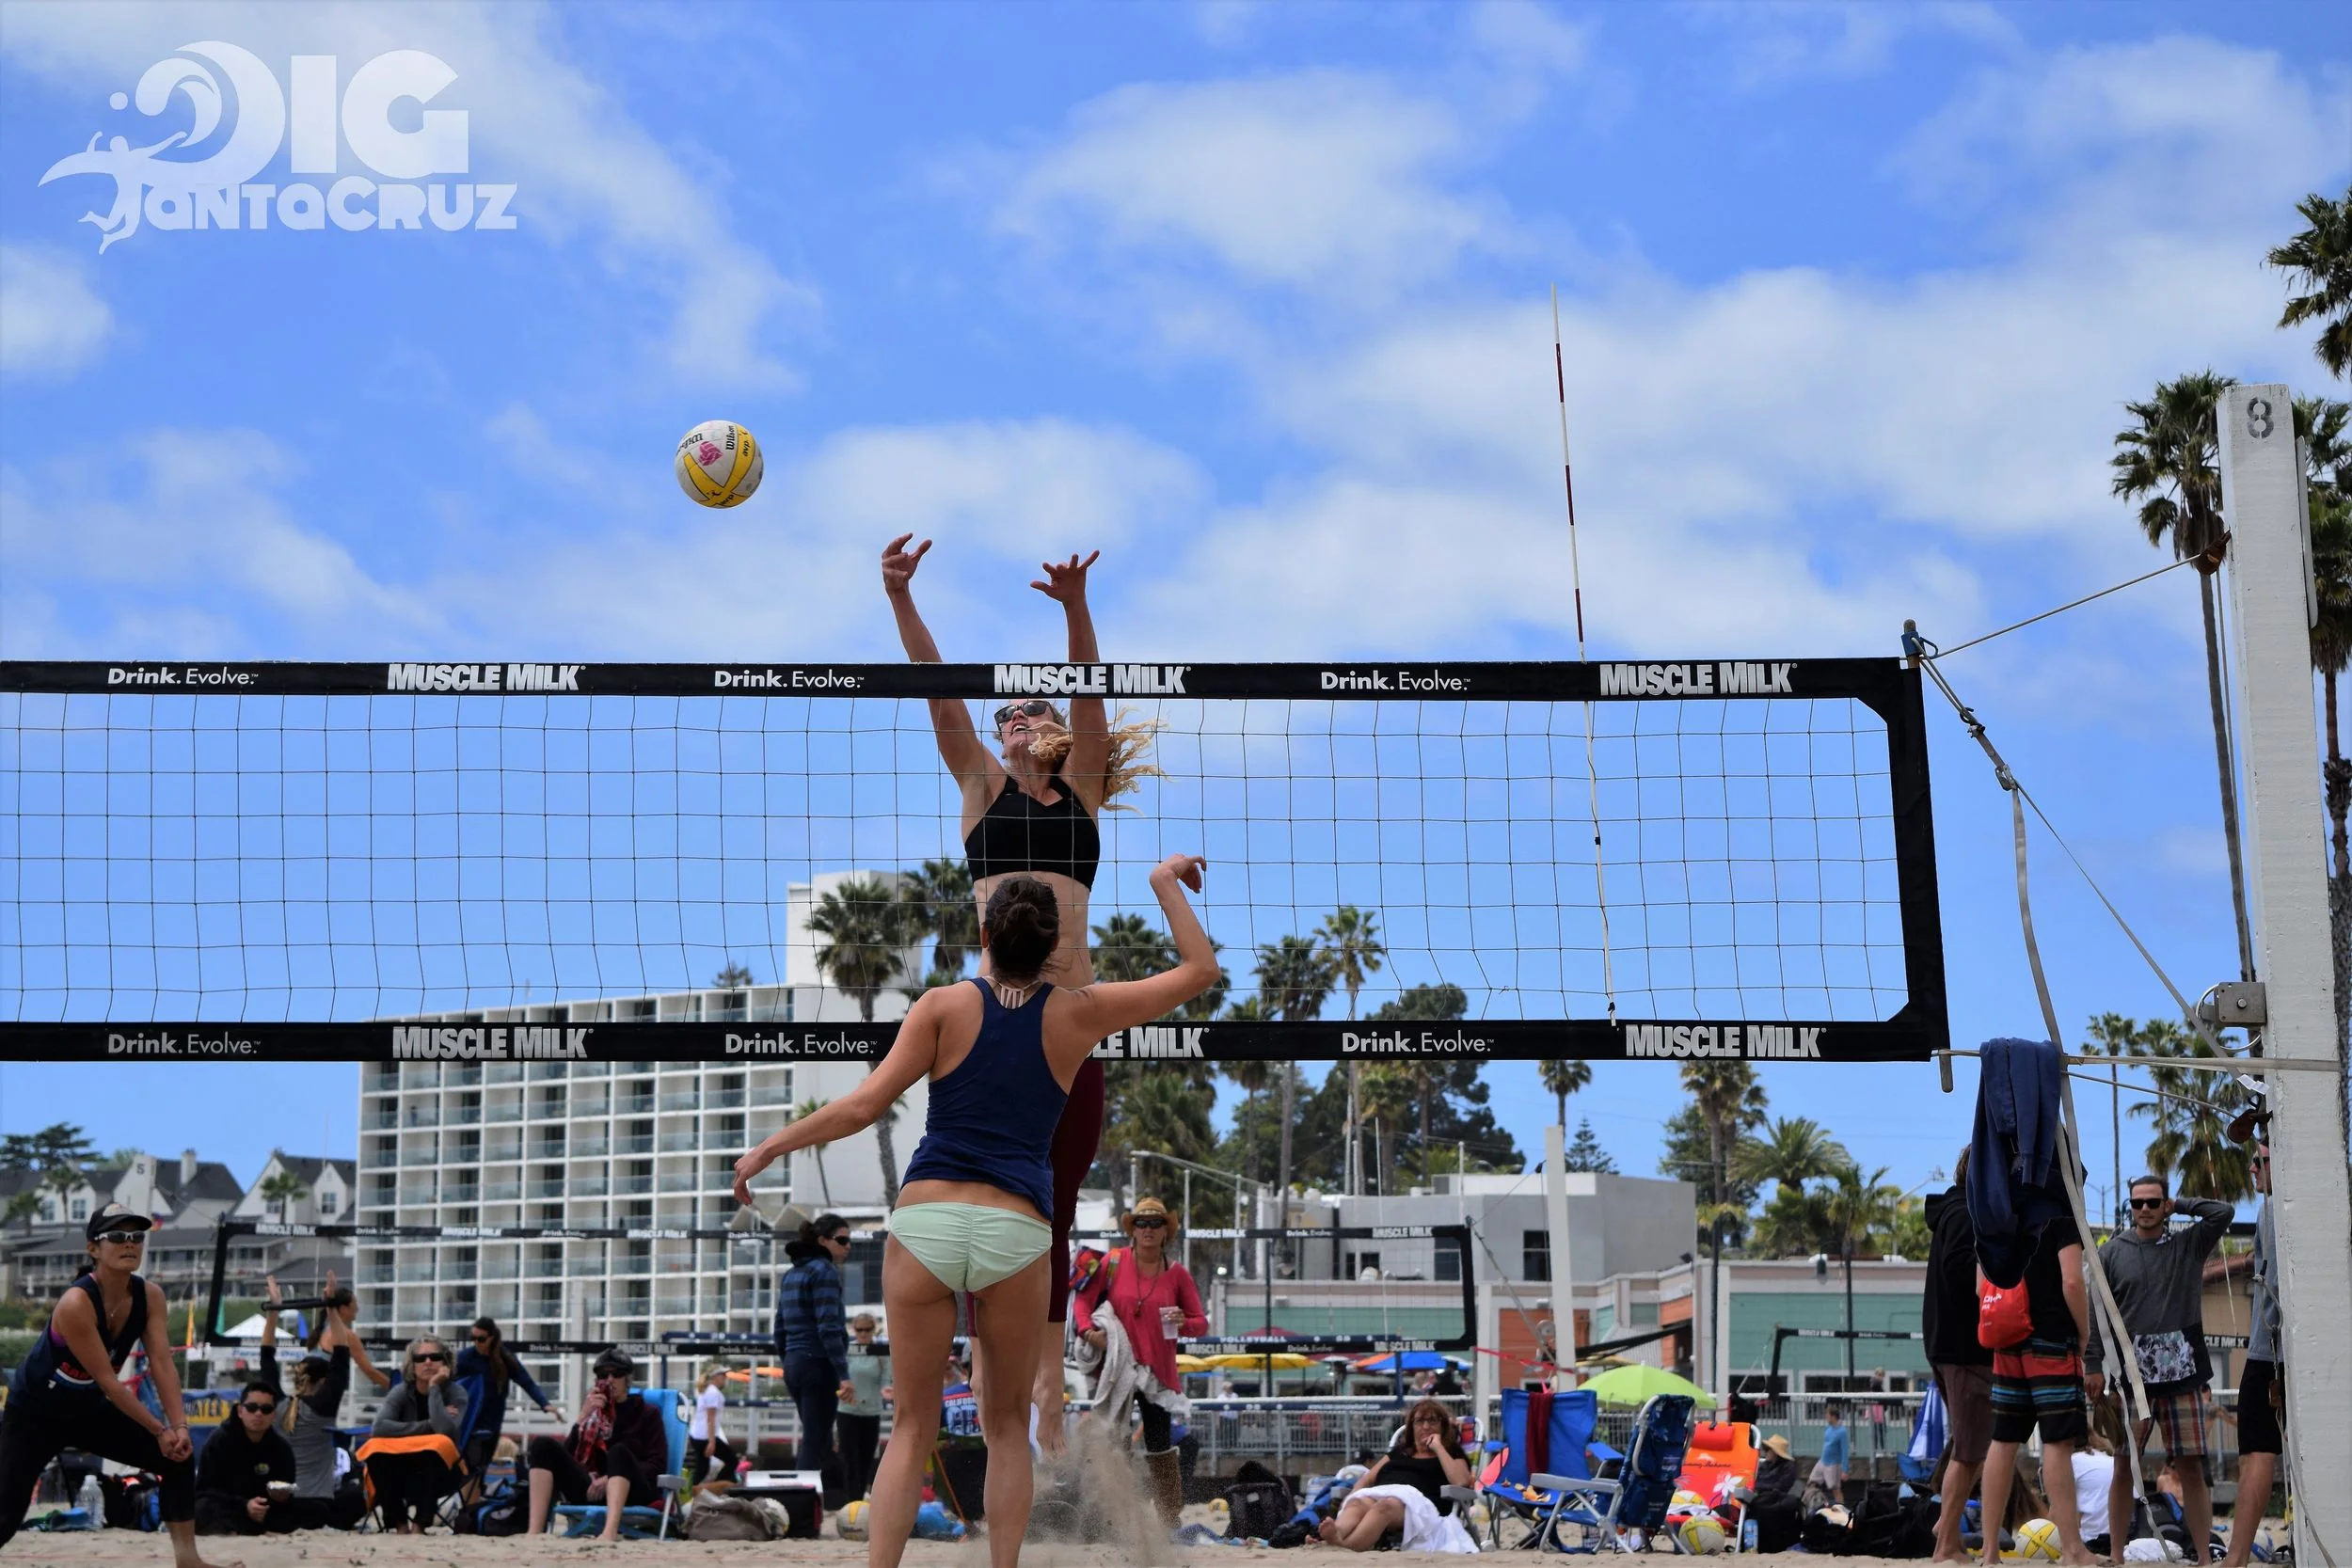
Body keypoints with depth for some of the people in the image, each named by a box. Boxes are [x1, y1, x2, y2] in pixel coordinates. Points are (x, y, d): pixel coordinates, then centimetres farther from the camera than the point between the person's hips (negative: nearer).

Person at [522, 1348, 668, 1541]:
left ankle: (611, 1531, -60)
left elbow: (658, 1465, 0)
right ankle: (535, 1532, -35)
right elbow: (567, 1455, 9)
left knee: (619, 1452, -35)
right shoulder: (593, 1411, 23)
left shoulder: (646, 1414, 15)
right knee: (544, 1445, -15)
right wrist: (583, 1417, -4)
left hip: (632, 1491, -3)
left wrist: (612, 1479, -13)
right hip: (591, 1490, 3)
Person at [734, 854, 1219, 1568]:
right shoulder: (1077, 1014, 5)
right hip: (1015, 1235, 0)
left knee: (913, 1425, 10)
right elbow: (1199, 971, 15)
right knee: (1007, 1425, 17)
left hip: (925, 1222, 0)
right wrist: (1166, 883, 23)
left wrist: (770, 1146, 7)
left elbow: (863, 1106, -2)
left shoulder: (945, 1005, 3)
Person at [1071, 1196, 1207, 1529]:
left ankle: (1171, 1518, 9)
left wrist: (1184, 1323, -14)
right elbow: (1084, 1300, -2)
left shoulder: (1176, 1273, 5)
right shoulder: (1113, 1263, 0)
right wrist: (1088, 1330, -21)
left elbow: (1201, 1323, 8)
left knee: (1160, 1446, 1)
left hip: (1159, 1370, 1)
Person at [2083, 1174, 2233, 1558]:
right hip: (2131, 1374, -1)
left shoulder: (2188, 1246, 10)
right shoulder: (2113, 1252, 7)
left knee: (2192, 1467, 0)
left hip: (2182, 1373, 1)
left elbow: (2223, 1212, -3)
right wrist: (2093, 1365, -2)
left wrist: (2179, 1205, 5)